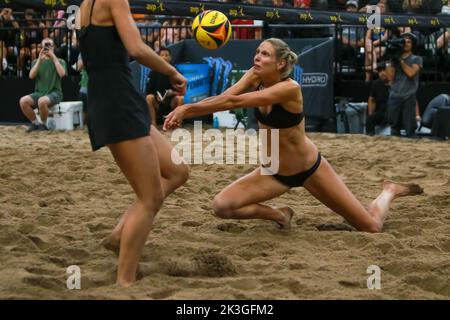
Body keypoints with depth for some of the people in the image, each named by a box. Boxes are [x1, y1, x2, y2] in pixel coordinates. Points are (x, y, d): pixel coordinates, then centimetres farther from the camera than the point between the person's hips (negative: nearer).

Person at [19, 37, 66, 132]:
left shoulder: (60, 61, 8)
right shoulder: (36, 62, 15)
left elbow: (62, 73, -13)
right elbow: (31, 76, -3)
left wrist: (53, 57, -11)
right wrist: (40, 60, -9)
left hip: (54, 92, -4)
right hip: (39, 92, 4)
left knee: (42, 101, -37)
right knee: (23, 101, -25)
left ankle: (43, 124, -13)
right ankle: (35, 123, -6)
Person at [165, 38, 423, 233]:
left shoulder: (289, 88, -31)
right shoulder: (255, 77, -10)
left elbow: (234, 102, -38)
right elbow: (224, 97, -24)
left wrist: (188, 108, -40)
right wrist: (185, 112, -40)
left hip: (310, 169, -5)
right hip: (275, 171, 5)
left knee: (371, 228, 0)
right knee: (222, 206, -19)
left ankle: (390, 192, 36)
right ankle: (280, 216, 10)